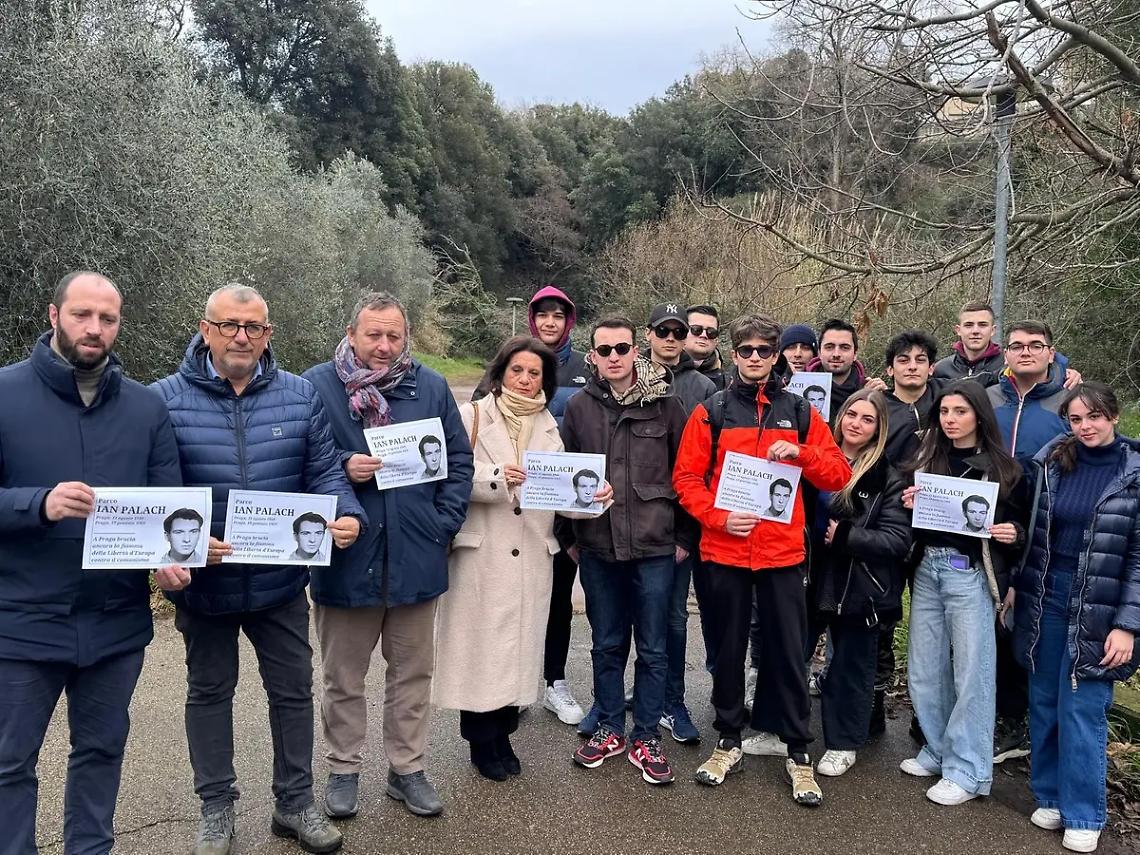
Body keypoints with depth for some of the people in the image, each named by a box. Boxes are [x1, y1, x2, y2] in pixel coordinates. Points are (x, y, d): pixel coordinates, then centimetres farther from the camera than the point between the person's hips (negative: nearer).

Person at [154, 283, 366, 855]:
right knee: (209, 692, 16)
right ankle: (216, 807, 35)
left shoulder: (300, 395, -2)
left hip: (281, 581, 2)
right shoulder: (166, 399, -8)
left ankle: (295, 802, 32)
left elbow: (324, 472, -1)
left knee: (293, 690, 13)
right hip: (203, 581, -1)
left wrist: (346, 514, -20)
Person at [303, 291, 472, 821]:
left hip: (415, 558, 2)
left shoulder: (431, 388, 5)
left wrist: (445, 523, -2)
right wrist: (343, 469, -18)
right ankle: (343, 770, 31)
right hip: (345, 557, -2)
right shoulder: (316, 386, -3)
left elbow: (459, 460, 7)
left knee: (413, 672, 14)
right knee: (344, 676, 13)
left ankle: (407, 768, 30)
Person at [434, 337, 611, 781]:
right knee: (479, 642, 1)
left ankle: (502, 735, 25)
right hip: (480, 552, -4)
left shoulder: (549, 427, 14)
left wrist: (590, 494, -11)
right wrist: (495, 477, -22)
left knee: (518, 642, 9)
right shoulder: (473, 416, 1)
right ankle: (481, 740, 17)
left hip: (530, 556, 4)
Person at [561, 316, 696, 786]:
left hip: (655, 547, -2)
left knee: (653, 648, 7)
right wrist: (569, 536, 7)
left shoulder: (666, 404, -3)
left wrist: (685, 536, 0)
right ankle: (610, 728, 29)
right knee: (606, 644, 14)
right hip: (597, 548, 2)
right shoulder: (579, 407, 3)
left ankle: (646, 737, 22)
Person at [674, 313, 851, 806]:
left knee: (788, 652, 6)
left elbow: (838, 475, 4)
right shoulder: (711, 413, 3)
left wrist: (801, 453, -13)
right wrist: (718, 518, -14)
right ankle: (729, 742, 26)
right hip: (724, 550, 0)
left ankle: (798, 752, 19)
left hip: (783, 552, 0)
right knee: (728, 648, 11)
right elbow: (686, 477, -1)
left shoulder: (800, 413, 6)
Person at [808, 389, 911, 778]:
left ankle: (843, 743, 27)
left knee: (851, 666, 10)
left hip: (859, 586, -3)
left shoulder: (887, 479, -6)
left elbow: (897, 539, -13)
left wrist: (845, 536, -19)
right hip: (813, 578, 3)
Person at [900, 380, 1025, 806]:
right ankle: (937, 751, 25)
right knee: (924, 668, 9)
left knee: (971, 671, -1)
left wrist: (1012, 533, -16)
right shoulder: (927, 460, 11)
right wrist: (909, 507, -5)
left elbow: (1017, 525, 5)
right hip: (927, 568, 5)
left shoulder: (1001, 467, 0)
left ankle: (967, 770, 9)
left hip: (971, 575, -4)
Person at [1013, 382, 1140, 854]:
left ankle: (1082, 814, 13)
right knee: (1043, 702, 10)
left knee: (1082, 709, -1)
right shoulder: (1050, 461, 3)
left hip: (1099, 609, -4)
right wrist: (1013, 588, 6)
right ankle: (1050, 796, 25)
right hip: (1045, 600, 4)